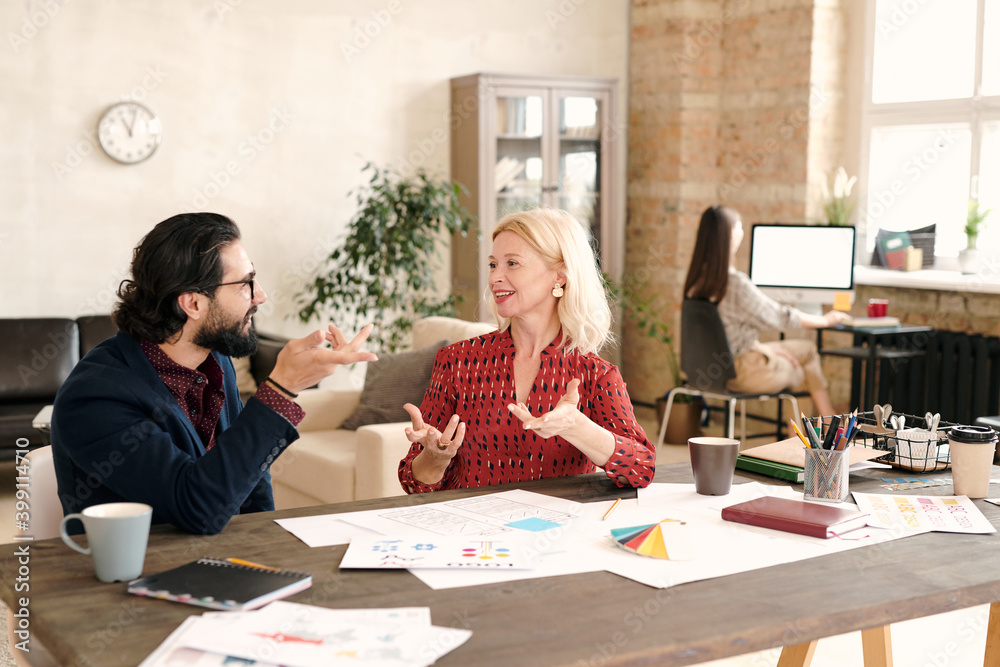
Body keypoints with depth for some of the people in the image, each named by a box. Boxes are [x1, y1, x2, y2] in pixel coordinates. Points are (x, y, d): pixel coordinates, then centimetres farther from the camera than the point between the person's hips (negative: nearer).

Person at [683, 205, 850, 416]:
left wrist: (766, 348, 10)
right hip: (740, 371, -8)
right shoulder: (735, 283, -27)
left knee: (807, 349, 22)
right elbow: (781, 317, -14)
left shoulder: (698, 277, -1)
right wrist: (826, 320, 2)